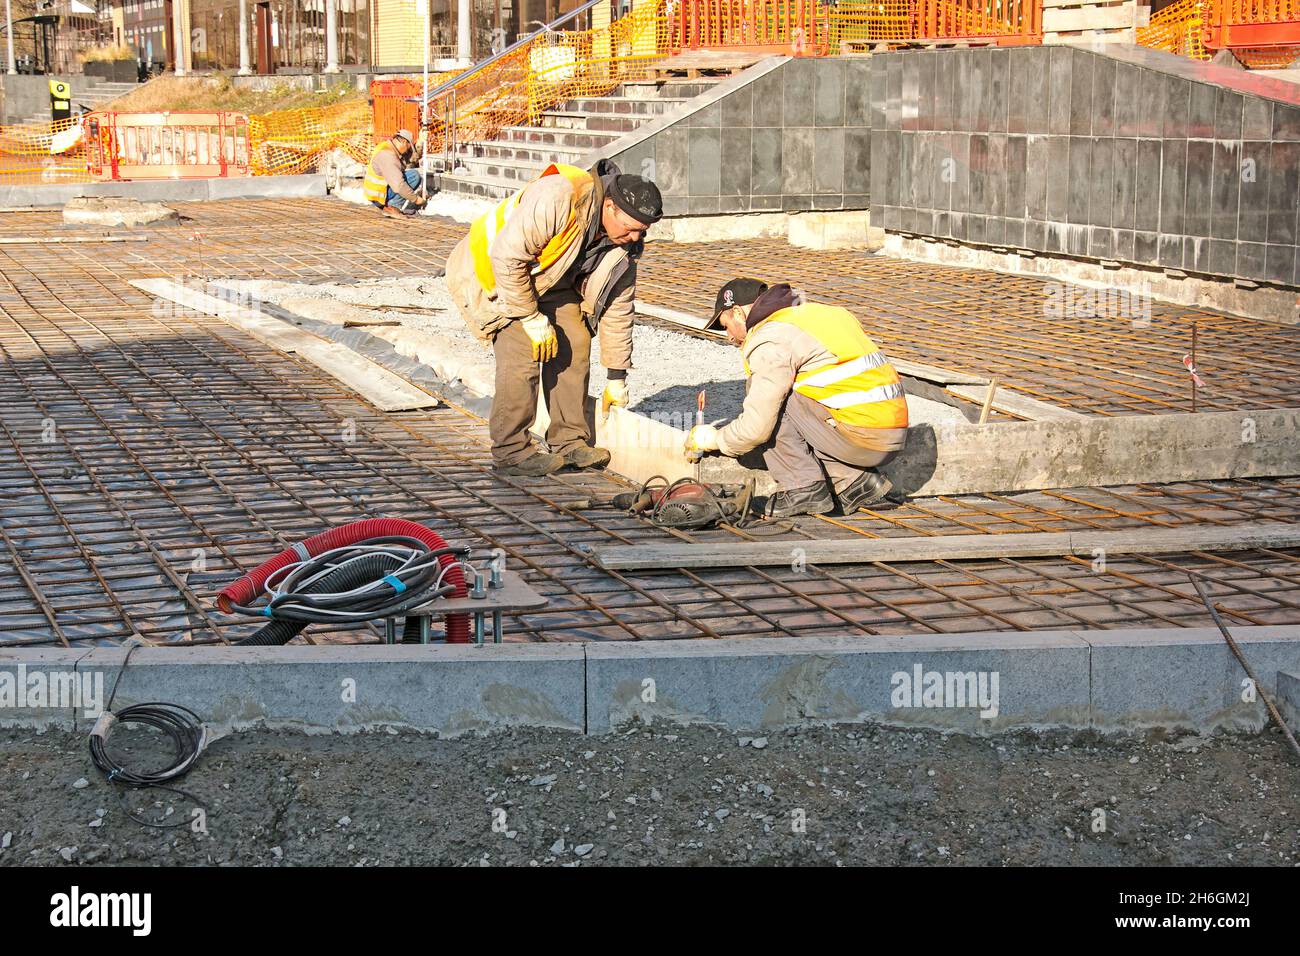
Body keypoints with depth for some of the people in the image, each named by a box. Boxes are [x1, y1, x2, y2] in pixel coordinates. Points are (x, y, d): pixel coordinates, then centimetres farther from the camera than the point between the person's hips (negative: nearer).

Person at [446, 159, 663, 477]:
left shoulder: (624, 247, -11)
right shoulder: (558, 198, -36)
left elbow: (617, 307, 0)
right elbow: (507, 255, -33)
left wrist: (616, 376, 4)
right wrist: (531, 318, -26)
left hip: (547, 279, 7)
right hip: (490, 271, -7)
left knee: (574, 343, -5)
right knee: (522, 352, -19)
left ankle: (570, 442, 5)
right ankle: (510, 451, -10)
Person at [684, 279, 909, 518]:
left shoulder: (771, 339, -8)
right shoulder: (812, 311, 21)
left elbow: (756, 428, -10)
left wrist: (715, 439, 11)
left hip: (860, 437, -9)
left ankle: (804, 489, -3)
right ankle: (858, 481, 12)